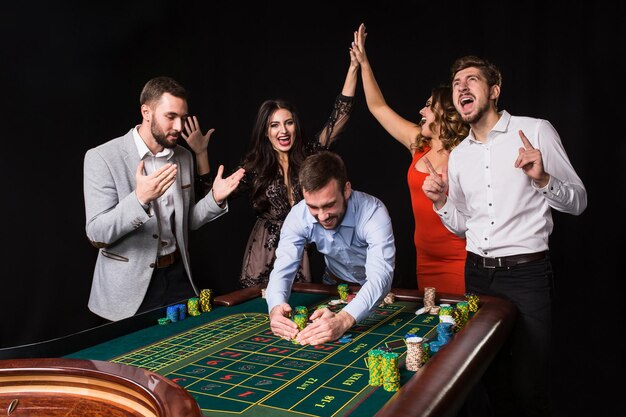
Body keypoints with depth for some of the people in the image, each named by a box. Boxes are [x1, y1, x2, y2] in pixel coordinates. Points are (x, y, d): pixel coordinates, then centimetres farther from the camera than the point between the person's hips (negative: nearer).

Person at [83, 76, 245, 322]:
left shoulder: (184, 158, 5)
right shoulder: (102, 158, -12)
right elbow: (96, 235, -17)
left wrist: (215, 199, -6)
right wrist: (139, 199, -32)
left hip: (177, 275, 5)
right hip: (130, 285, -4)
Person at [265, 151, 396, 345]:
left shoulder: (372, 211, -33)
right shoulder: (299, 215, -23)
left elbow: (380, 276, -43)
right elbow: (283, 269, -23)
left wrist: (344, 319, -60)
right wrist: (276, 308, -46)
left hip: (378, 291, -3)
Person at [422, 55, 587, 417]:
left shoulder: (536, 130, -4)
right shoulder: (458, 156, 11)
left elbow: (578, 202, -3)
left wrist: (541, 179, -21)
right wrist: (440, 201, -1)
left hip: (526, 273, -5)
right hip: (477, 274, 5)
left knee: (529, 388, -2)